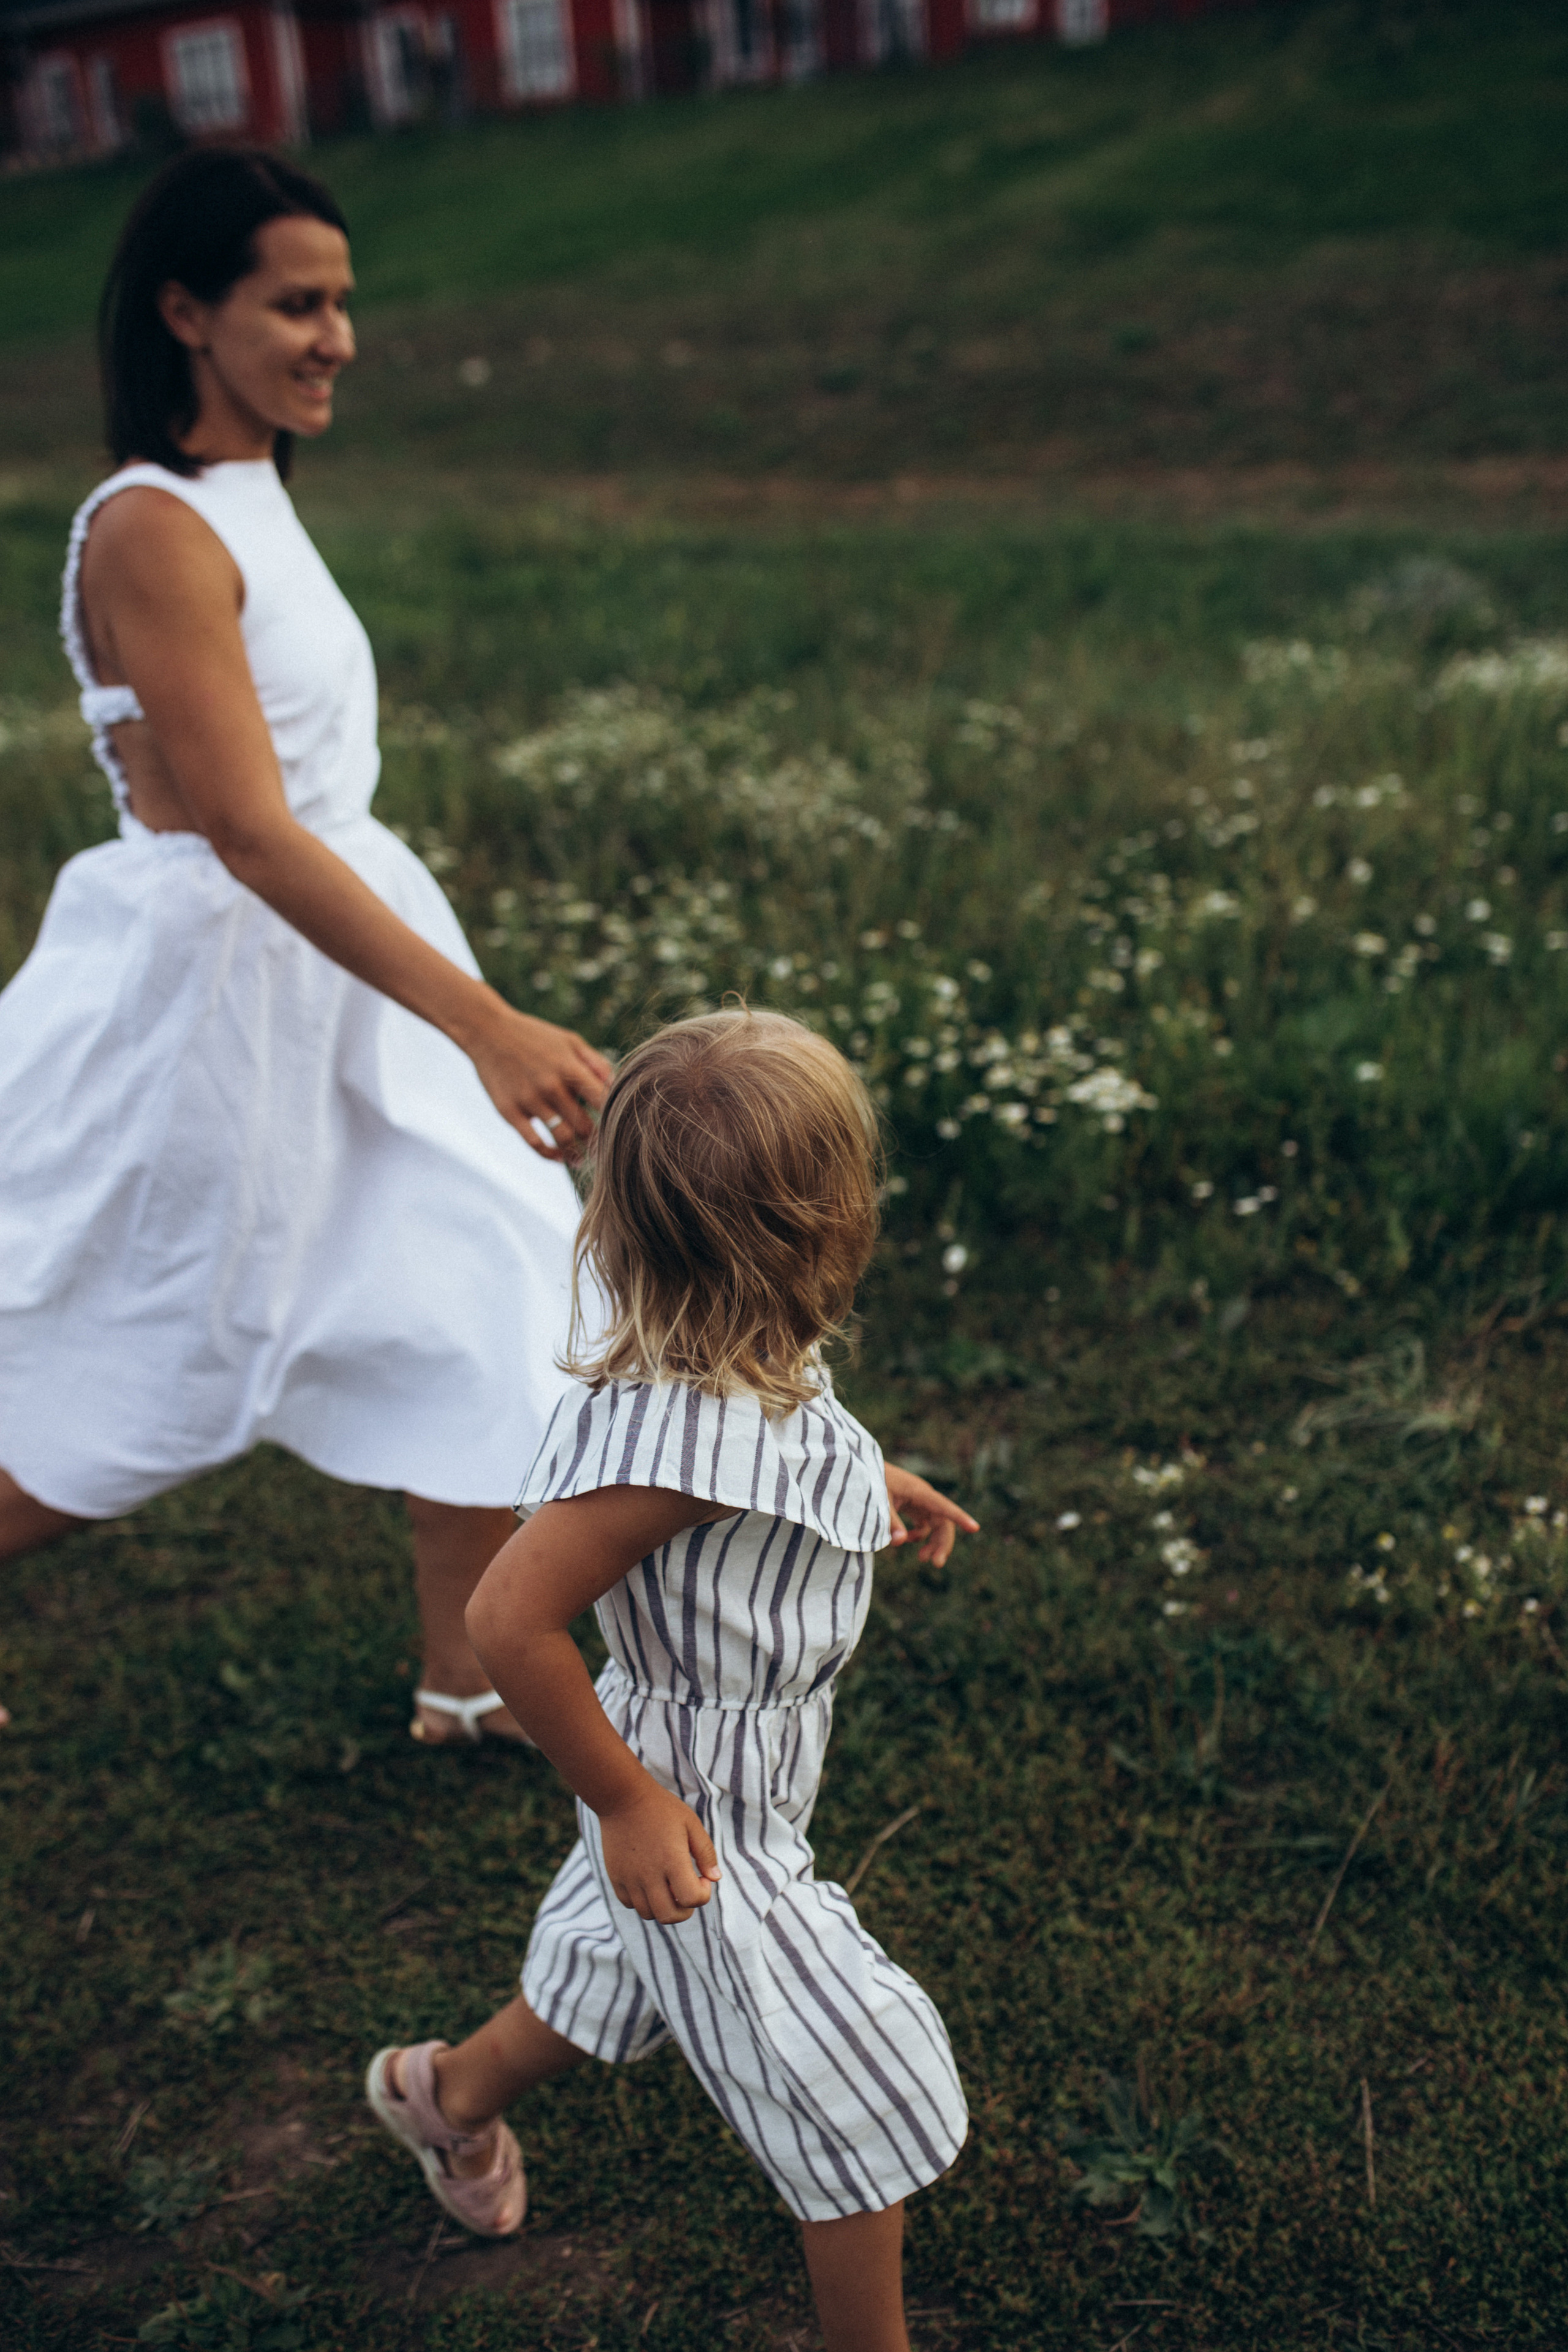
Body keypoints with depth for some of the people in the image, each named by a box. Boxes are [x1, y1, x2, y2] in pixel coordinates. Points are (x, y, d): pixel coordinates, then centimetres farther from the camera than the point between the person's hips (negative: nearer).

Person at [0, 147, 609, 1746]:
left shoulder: (242, 494, 8)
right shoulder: (151, 533, -20)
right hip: (213, 986, -9)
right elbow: (251, 834, -27)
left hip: (340, 963, 9)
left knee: (485, 1299, 12)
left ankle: (468, 1677, 27)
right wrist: (485, 1026, -32)